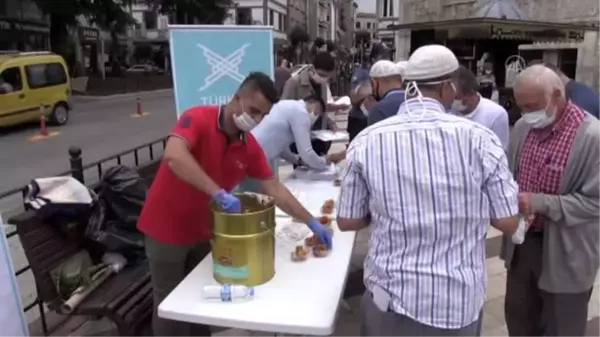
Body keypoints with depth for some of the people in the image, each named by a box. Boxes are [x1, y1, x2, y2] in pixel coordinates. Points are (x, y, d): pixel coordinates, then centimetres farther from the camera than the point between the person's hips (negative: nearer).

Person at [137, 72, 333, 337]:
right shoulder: (199, 118, -21)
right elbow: (173, 156, -40)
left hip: (203, 231, 6)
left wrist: (311, 222, -2)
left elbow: (274, 189, 0)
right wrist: (219, 193, -43)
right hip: (167, 228, -5)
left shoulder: (251, 147, -4)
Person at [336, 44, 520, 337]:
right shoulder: (480, 138, -13)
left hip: (393, 297, 0)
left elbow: (347, 221, -3)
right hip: (459, 301, 0)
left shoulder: (366, 142, -11)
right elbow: (508, 222, -6)